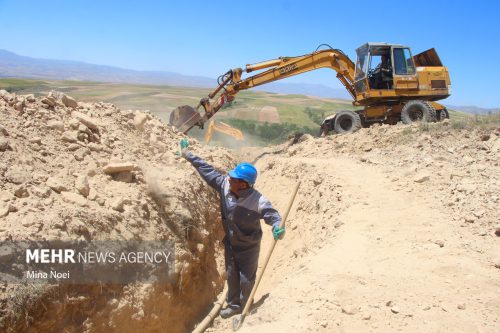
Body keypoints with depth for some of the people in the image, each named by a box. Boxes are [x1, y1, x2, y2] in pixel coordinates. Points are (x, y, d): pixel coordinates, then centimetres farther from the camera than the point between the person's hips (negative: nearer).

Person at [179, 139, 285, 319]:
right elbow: (207, 170, -9)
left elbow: (272, 215, -28)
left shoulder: (257, 201, -33)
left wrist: (278, 228, -51)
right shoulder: (224, 184, -19)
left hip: (248, 248, -5)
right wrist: (188, 155, -4)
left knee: (246, 280, 14)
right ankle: (233, 305, 45)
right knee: (231, 276, 23)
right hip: (229, 244, 5)